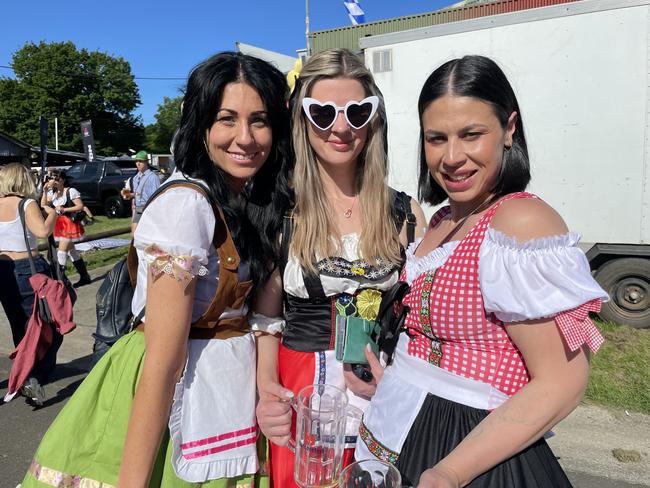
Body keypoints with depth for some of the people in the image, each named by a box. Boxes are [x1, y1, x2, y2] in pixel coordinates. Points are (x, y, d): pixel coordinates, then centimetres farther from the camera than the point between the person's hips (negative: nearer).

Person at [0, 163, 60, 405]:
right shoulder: (26, 204, -11)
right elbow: (42, 231, -26)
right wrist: (52, 213, -8)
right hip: (29, 270, -6)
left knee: (19, 328, 18)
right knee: (49, 327, 1)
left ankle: (25, 373, 28)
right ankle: (36, 378, -12)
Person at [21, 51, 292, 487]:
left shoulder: (254, 200, 2)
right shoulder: (185, 205, -22)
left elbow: (258, 301, 8)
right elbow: (162, 361, -24)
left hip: (232, 383, 7)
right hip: (178, 392, -7)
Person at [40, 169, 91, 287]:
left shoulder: (71, 191, -12)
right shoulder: (52, 193, 9)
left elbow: (81, 206, -16)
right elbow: (43, 205, -2)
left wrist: (64, 209, -22)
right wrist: (45, 191, -11)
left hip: (70, 224, -8)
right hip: (60, 225, 8)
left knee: (61, 253, -11)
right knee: (71, 251, 14)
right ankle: (85, 277, 23)